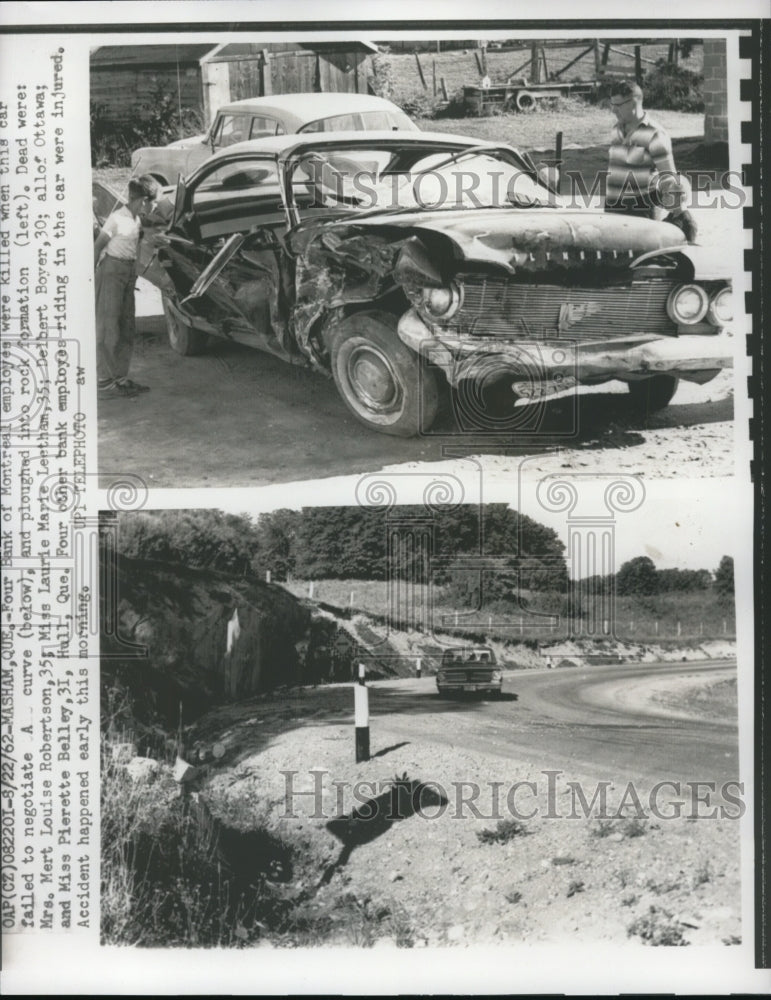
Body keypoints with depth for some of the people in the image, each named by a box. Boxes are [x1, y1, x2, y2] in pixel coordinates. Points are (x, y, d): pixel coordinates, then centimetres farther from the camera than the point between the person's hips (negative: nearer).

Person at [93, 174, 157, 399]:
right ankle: (103, 382, -7)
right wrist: (92, 272, -13)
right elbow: (98, 246, -11)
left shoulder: (137, 220, 10)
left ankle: (121, 378, 17)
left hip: (129, 271, 8)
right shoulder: (117, 218, -11)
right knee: (108, 326, -8)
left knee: (126, 327, 10)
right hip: (112, 270, -8)